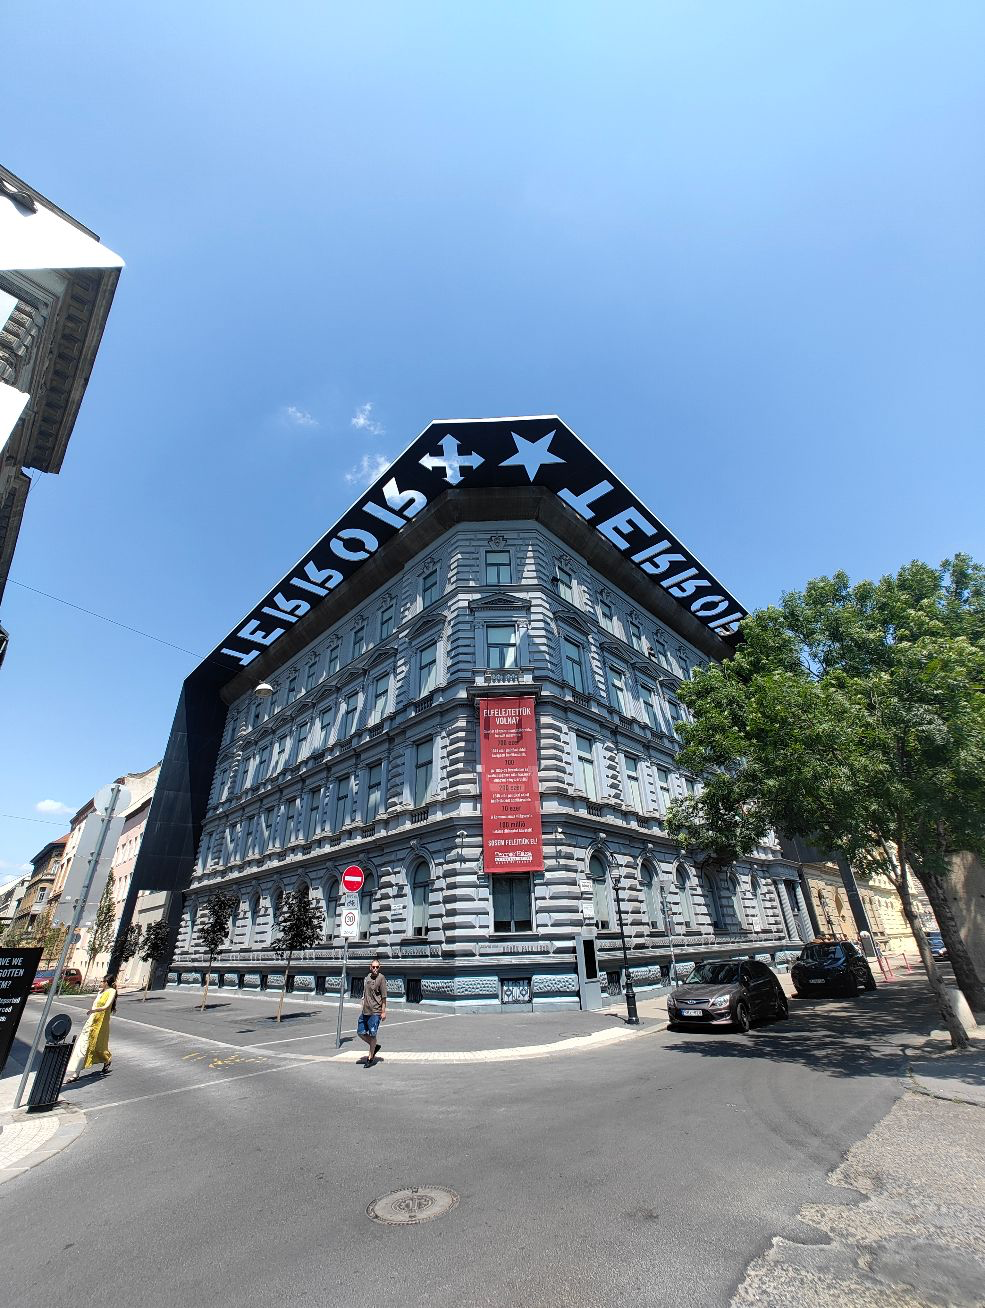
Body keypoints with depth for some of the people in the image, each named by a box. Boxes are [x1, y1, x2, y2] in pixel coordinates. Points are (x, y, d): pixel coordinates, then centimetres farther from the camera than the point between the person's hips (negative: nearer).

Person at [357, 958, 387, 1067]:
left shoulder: (381, 978, -12)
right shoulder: (368, 977, 8)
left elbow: (384, 996, -12)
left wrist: (383, 1011, -14)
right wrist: (363, 1007, 18)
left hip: (375, 1012, -7)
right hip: (365, 1011, 7)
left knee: (372, 1035, 1)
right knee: (360, 1032, 10)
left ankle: (370, 1058, 19)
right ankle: (375, 1046, 30)